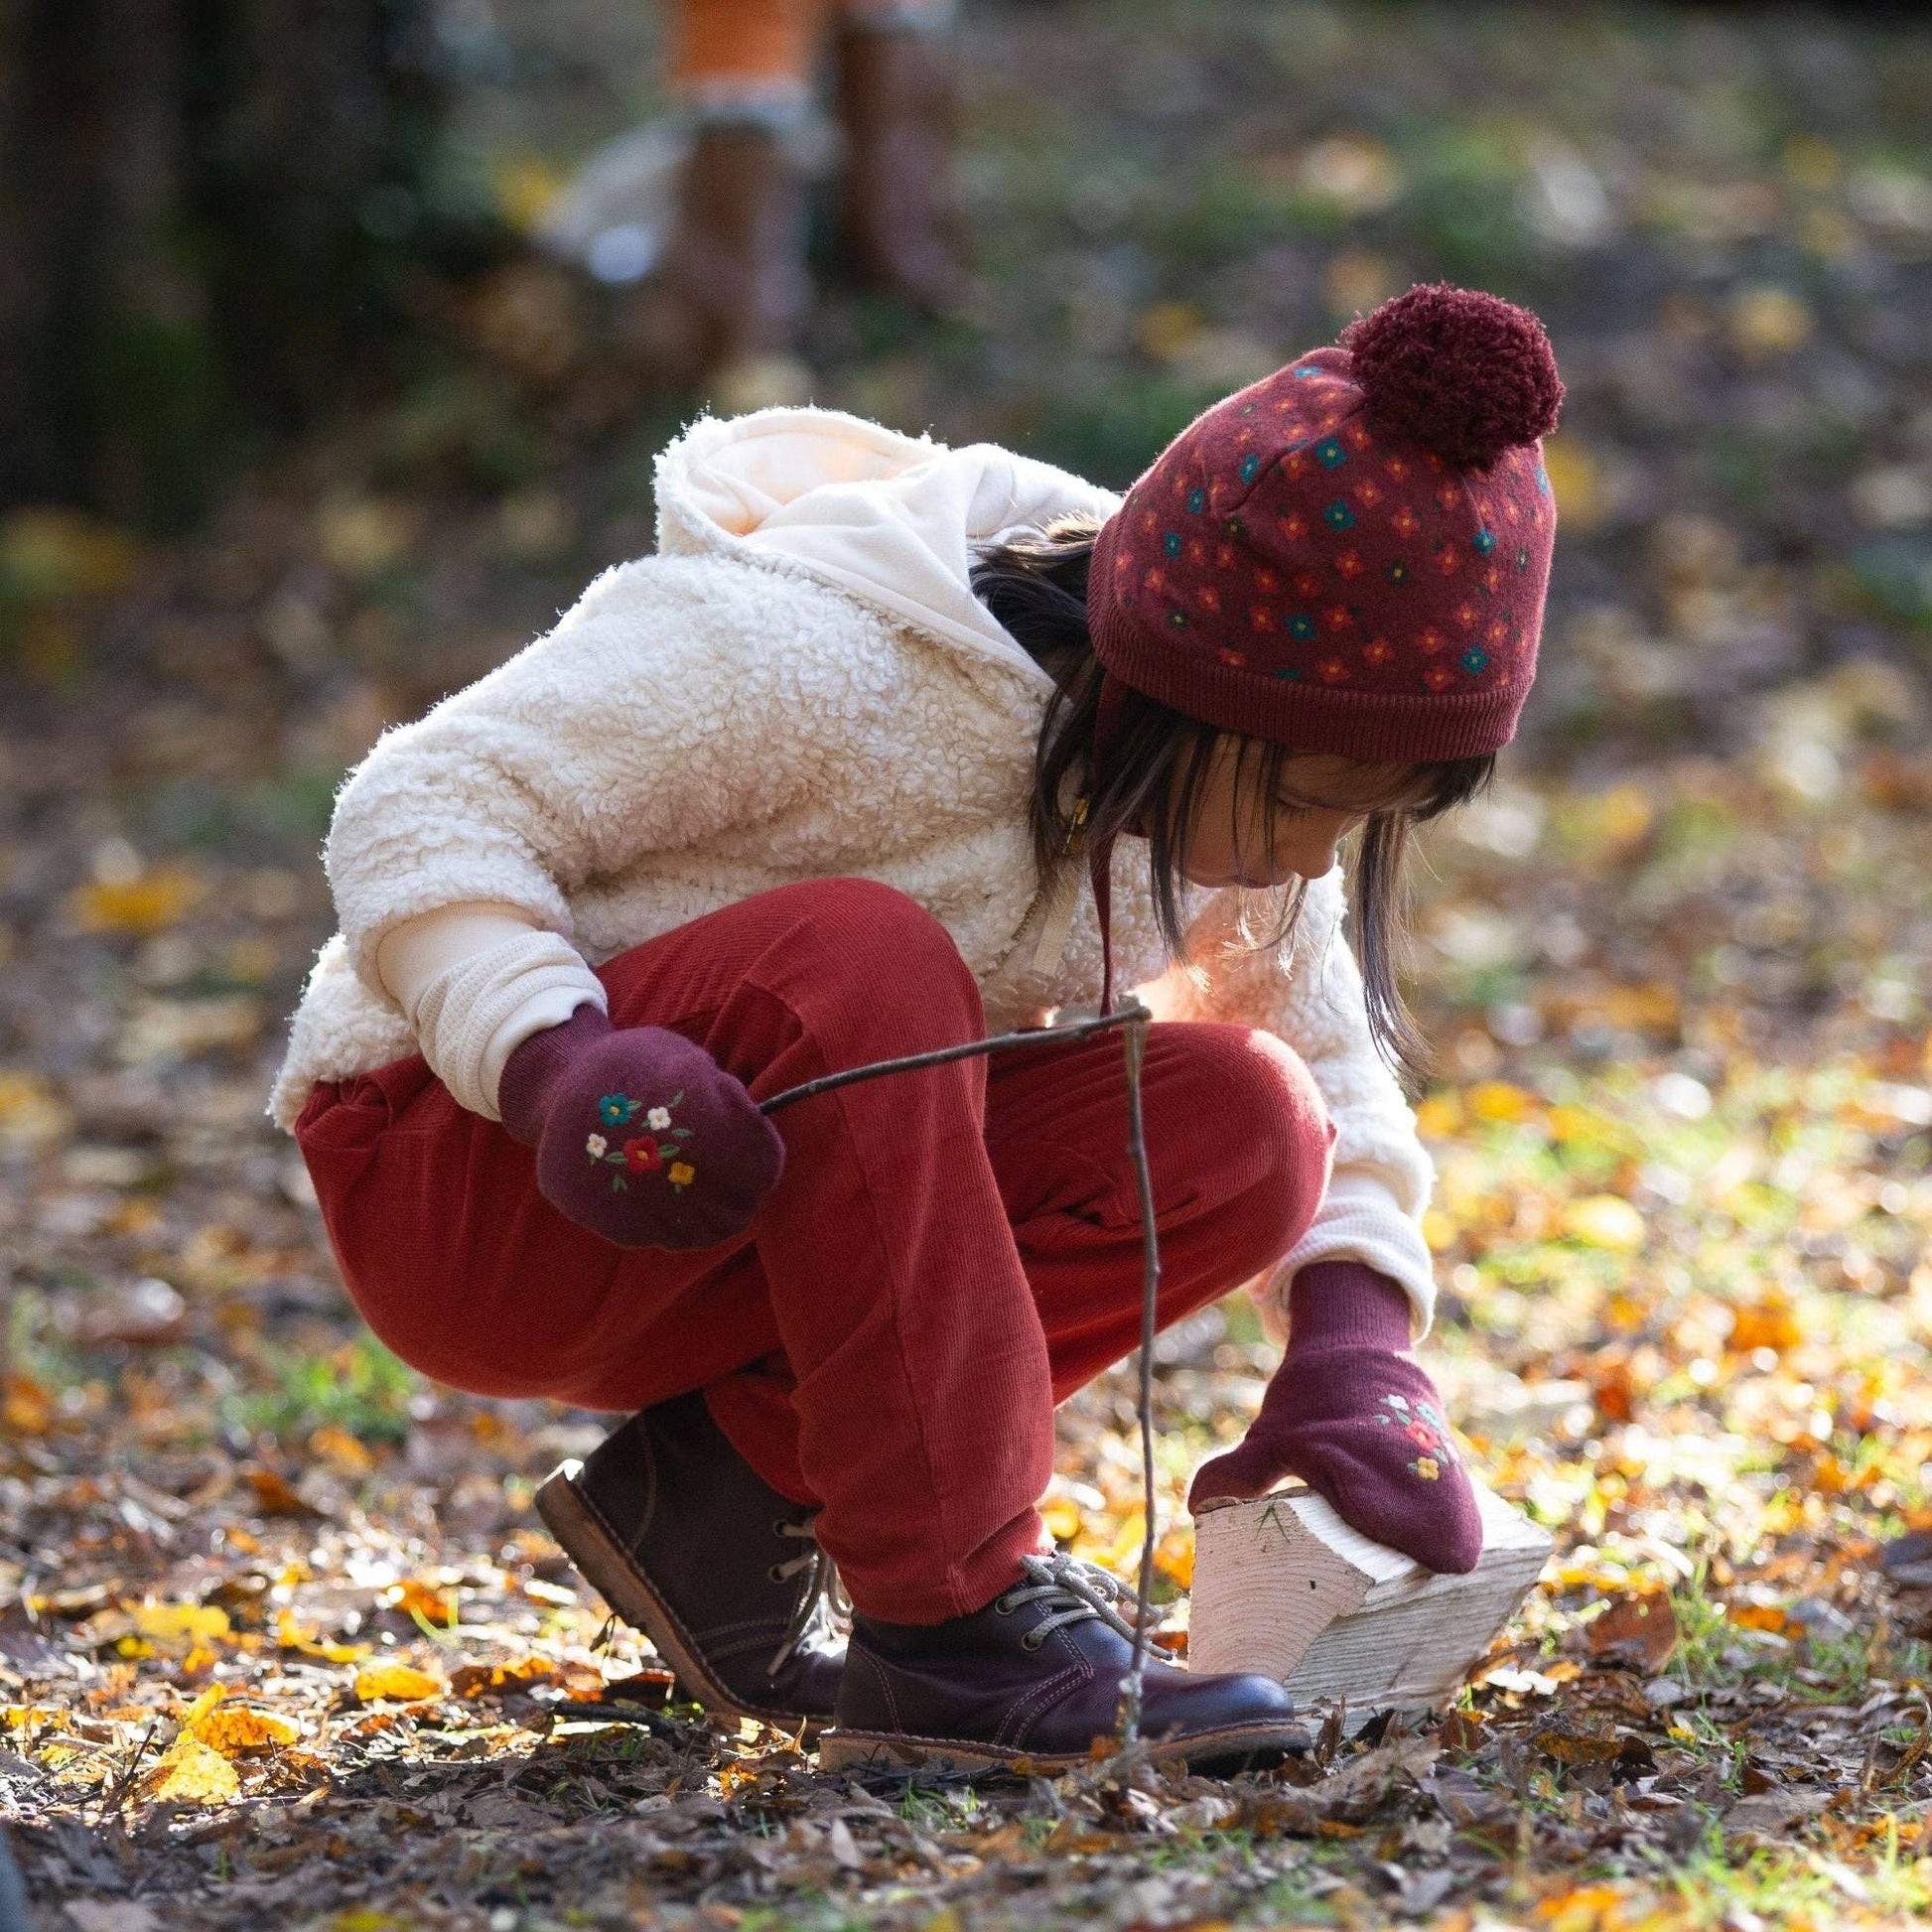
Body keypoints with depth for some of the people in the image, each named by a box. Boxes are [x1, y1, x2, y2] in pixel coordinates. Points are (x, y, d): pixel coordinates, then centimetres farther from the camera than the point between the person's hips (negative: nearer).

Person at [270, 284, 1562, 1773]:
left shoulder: (1231, 782, -4)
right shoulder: (816, 650, -26)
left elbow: (1325, 1060, 8)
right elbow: (424, 808, -22)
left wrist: (1357, 1345, -10)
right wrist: (552, 1059, -40)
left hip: (769, 1223, 7)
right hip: (459, 1149, -7)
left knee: (1240, 1130, -16)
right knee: (852, 960, -37)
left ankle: (729, 1485, -10)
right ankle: (951, 1622, -33)